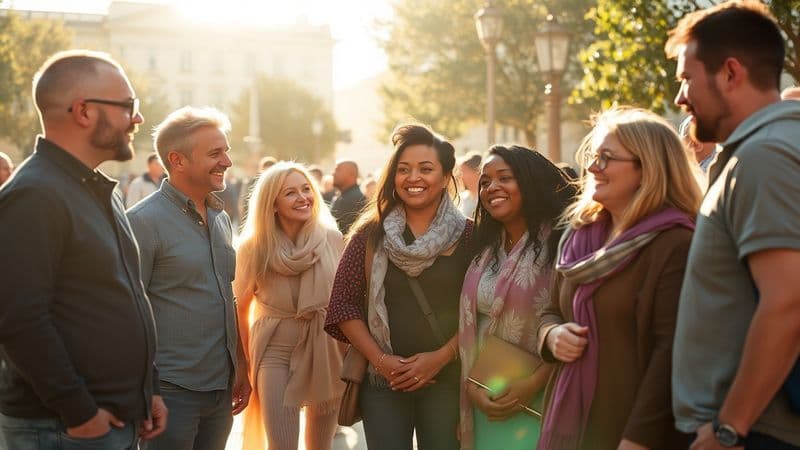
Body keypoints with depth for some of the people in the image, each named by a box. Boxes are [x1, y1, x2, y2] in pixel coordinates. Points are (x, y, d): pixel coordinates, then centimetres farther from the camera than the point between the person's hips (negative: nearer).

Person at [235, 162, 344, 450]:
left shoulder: (333, 239, -3)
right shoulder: (254, 248, -8)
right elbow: (238, 309, 2)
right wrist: (246, 363, 2)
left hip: (327, 350, 2)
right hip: (276, 351, -2)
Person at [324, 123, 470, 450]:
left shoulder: (467, 236, -1)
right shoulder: (371, 234, 2)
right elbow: (343, 304, 0)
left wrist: (440, 357, -12)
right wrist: (381, 360, -8)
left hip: (446, 378, 0)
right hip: (382, 378, 1)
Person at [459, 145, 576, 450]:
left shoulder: (559, 242, -9)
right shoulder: (484, 250, 11)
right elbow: (467, 325, 11)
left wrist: (535, 383, -18)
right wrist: (470, 385, -2)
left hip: (540, 400, -5)